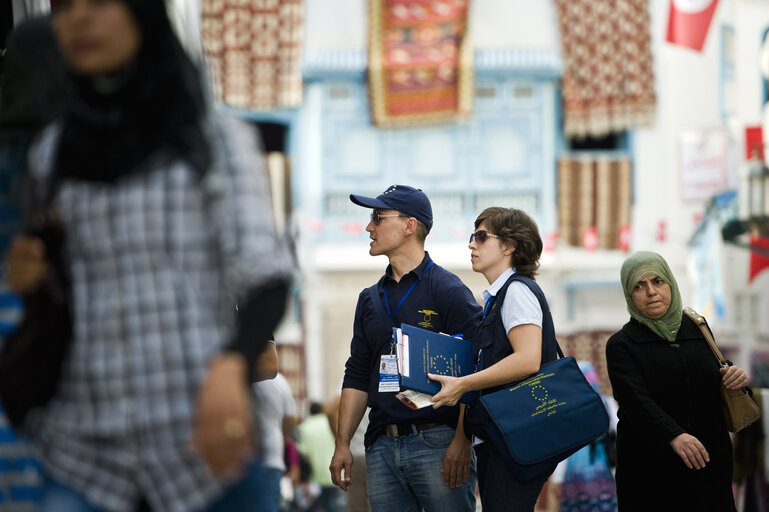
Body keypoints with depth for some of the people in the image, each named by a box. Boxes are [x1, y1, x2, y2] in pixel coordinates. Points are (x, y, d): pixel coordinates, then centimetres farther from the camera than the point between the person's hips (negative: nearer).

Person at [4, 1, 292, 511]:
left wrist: (229, 368, -31)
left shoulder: (217, 140, 2)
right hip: (87, 447, 3)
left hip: (203, 438, -3)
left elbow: (266, 277, -10)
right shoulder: (51, 153, 15)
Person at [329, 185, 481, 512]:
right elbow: (357, 376, 19)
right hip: (382, 448, 6)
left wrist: (462, 442, -16)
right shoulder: (370, 300, 17)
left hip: (437, 444, -6)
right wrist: (342, 445, 11)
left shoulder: (449, 291, -3)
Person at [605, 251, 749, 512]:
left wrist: (732, 377, -3)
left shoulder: (696, 328, 10)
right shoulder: (621, 345, -3)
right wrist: (674, 436, -35)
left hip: (709, 461, 4)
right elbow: (635, 399, -19)